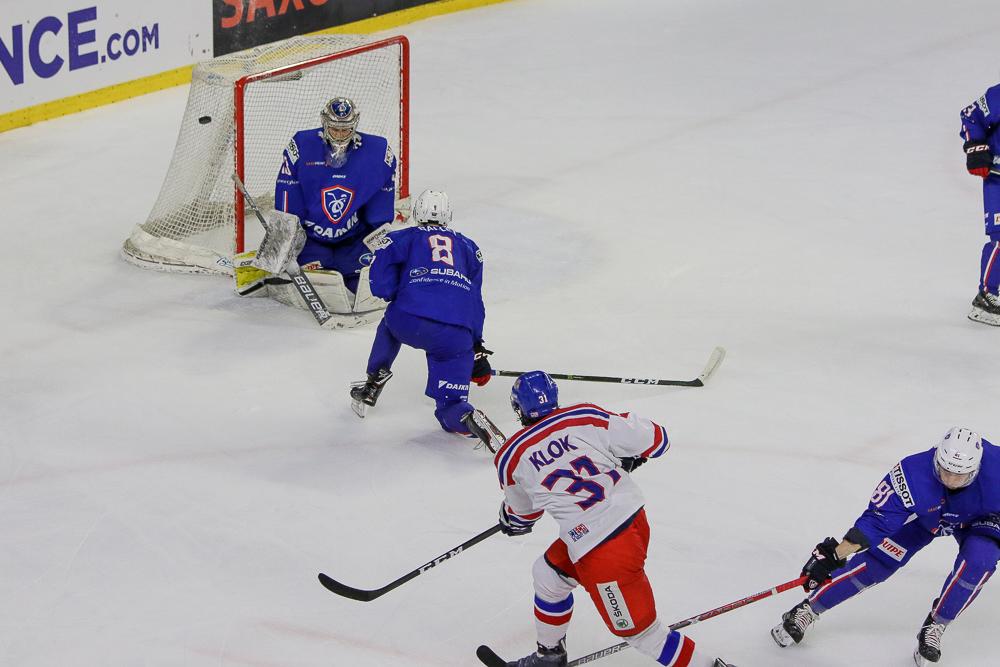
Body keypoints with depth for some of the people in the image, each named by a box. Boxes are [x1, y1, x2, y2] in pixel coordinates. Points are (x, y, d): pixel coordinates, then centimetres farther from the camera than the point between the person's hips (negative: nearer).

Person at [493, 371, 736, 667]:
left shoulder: (510, 458, -4)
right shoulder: (585, 417, -2)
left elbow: (521, 513, 15)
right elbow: (655, 439, -2)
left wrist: (510, 522, 40)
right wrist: (627, 458, 21)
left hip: (602, 556, -7)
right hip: (633, 519, 7)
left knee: (640, 630, 10)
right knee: (549, 574, 27)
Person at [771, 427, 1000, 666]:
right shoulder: (913, 474, -39)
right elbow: (877, 519, -35)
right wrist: (833, 554, -39)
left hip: (974, 521, 1)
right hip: (919, 515, -1)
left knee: (978, 560, -27)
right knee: (876, 560, -11)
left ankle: (934, 626, -6)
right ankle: (807, 610, 2)